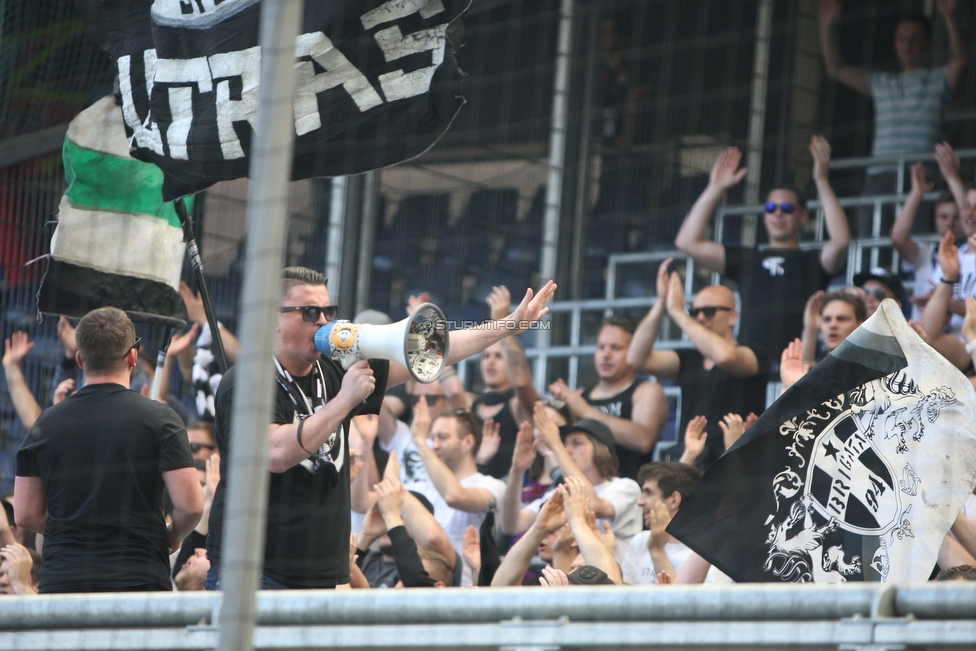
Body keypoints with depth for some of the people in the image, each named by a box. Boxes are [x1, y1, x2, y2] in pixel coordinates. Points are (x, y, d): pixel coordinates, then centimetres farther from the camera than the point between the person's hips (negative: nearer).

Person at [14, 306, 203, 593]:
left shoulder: (47, 423, 6)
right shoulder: (158, 418, -3)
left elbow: (26, 514, 8)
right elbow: (190, 505, -8)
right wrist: (173, 536, 13)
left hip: (60, 581, 3)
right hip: (138, 579, -3)